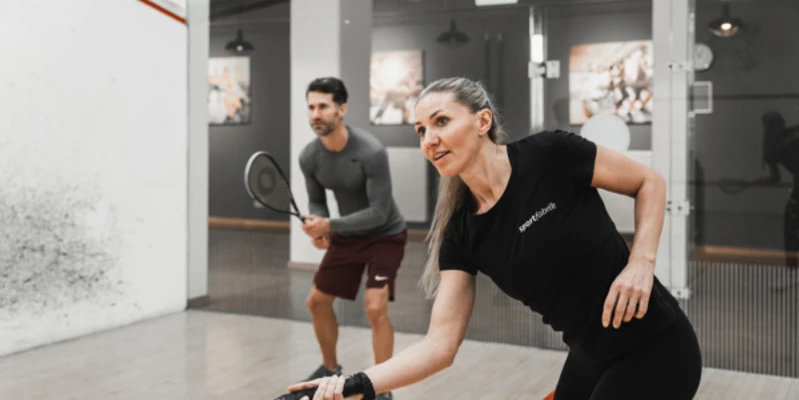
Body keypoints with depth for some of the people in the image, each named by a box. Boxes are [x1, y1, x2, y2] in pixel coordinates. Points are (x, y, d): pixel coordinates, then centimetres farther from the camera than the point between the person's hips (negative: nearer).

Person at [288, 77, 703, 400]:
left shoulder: (550, 154, -18)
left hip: (654, 351, -5)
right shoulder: (461, 234, -6)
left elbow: (649, 183, -3)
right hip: (590, 359, 5)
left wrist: (641, 264, -17)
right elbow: (440, 344, -10)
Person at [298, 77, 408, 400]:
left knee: (375, 307, -20)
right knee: (317, 301, 11)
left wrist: (330, 225, -36)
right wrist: (318, 228, -19)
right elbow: (316, 201, 3)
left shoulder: (372, 152, -31)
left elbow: (379, 213, -29)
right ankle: (331, 368, 35)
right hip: (346, 235, 6)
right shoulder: (309, 156, -12)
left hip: (385, 235, -6)